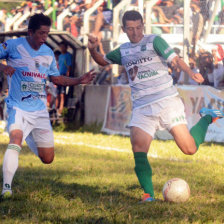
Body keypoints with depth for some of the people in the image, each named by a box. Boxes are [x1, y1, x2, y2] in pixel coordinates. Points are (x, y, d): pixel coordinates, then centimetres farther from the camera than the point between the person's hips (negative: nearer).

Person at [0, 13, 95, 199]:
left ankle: (29, 138, 44)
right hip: (18, 107, -5)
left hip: (40, 110, 5)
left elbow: (56, 78, 19)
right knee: (15, 141, -33)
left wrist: (80, 80, 6)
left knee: (48, 158, 9)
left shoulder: (48, 53, 9)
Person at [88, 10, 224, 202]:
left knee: (189, 149, -8)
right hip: (142, 109, 4)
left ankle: (207, 118, 21)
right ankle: (148, 195, -10)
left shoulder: (154, 41, 2)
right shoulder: (123, 51, 16)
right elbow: (103, 61, 31)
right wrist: (93, 49, 10)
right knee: (138, 149, -18)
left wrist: (191, 73, -25)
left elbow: (175, 59, -7)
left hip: (167, 101, -4)